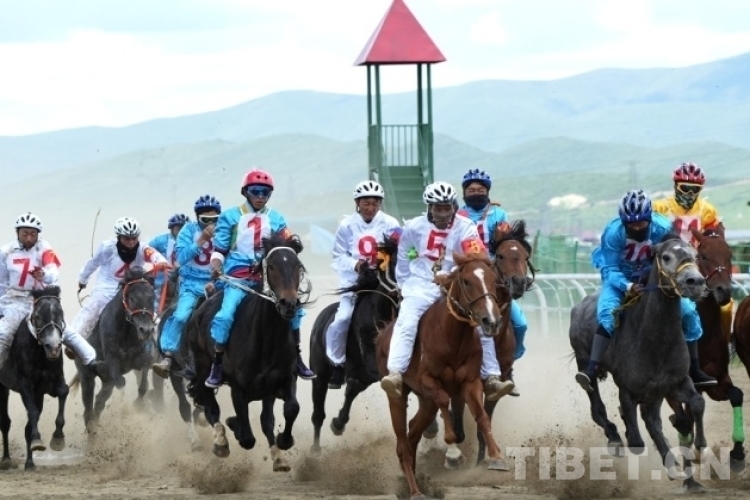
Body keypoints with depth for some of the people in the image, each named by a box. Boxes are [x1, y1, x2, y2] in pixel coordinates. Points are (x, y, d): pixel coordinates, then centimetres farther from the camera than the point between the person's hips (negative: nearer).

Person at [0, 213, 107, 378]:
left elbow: (54, 272, -19)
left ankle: (92, 361, -13)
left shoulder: (44, 249, -3)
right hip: (15, 302, 0)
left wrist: (44, 275, -43)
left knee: (67, 332, -11)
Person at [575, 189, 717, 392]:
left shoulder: (663, 229, -24)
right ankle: (592, 370, -38)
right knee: (607, 312, -31)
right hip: (620, 278, -3)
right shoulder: (613, 233, -27)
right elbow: (609, 270, -24)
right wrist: (628, 286, -42)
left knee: (688, 311, -10)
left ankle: (694, 371, 5)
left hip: (654, 277, 3)